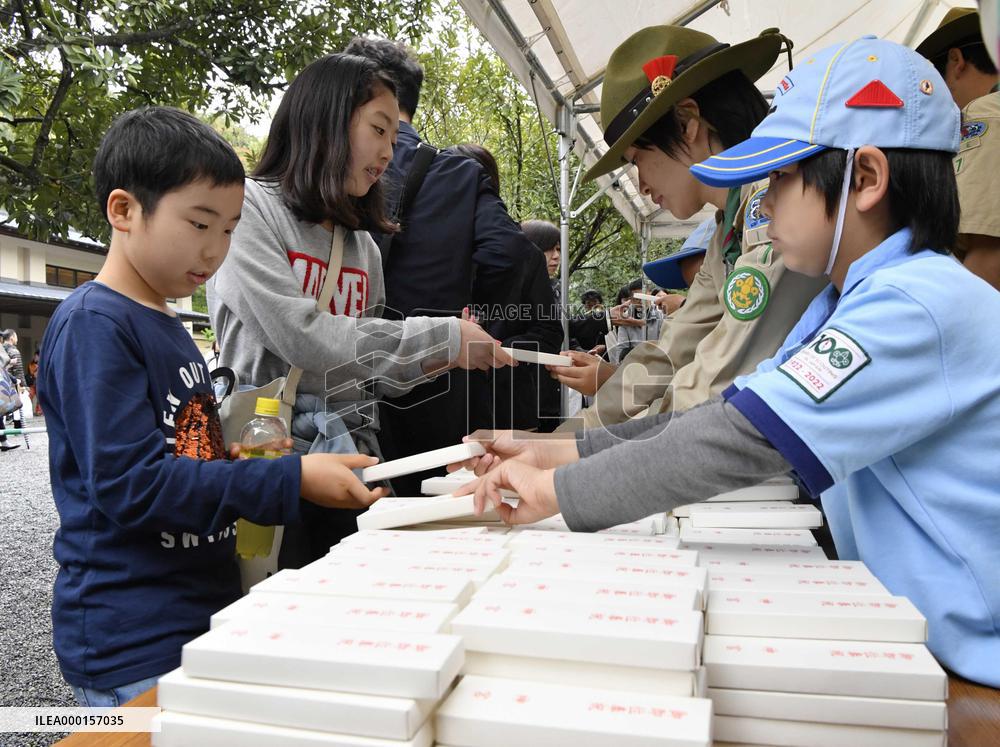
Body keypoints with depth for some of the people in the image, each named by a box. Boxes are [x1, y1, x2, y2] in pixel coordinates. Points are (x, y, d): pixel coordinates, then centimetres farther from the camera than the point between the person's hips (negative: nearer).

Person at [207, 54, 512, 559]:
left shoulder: (364, 246, 14)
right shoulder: (249, 208, -6)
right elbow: (298, 337, -19)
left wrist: (439, 359, -2)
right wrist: (443, 338, -16)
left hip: (351, 458, 6)